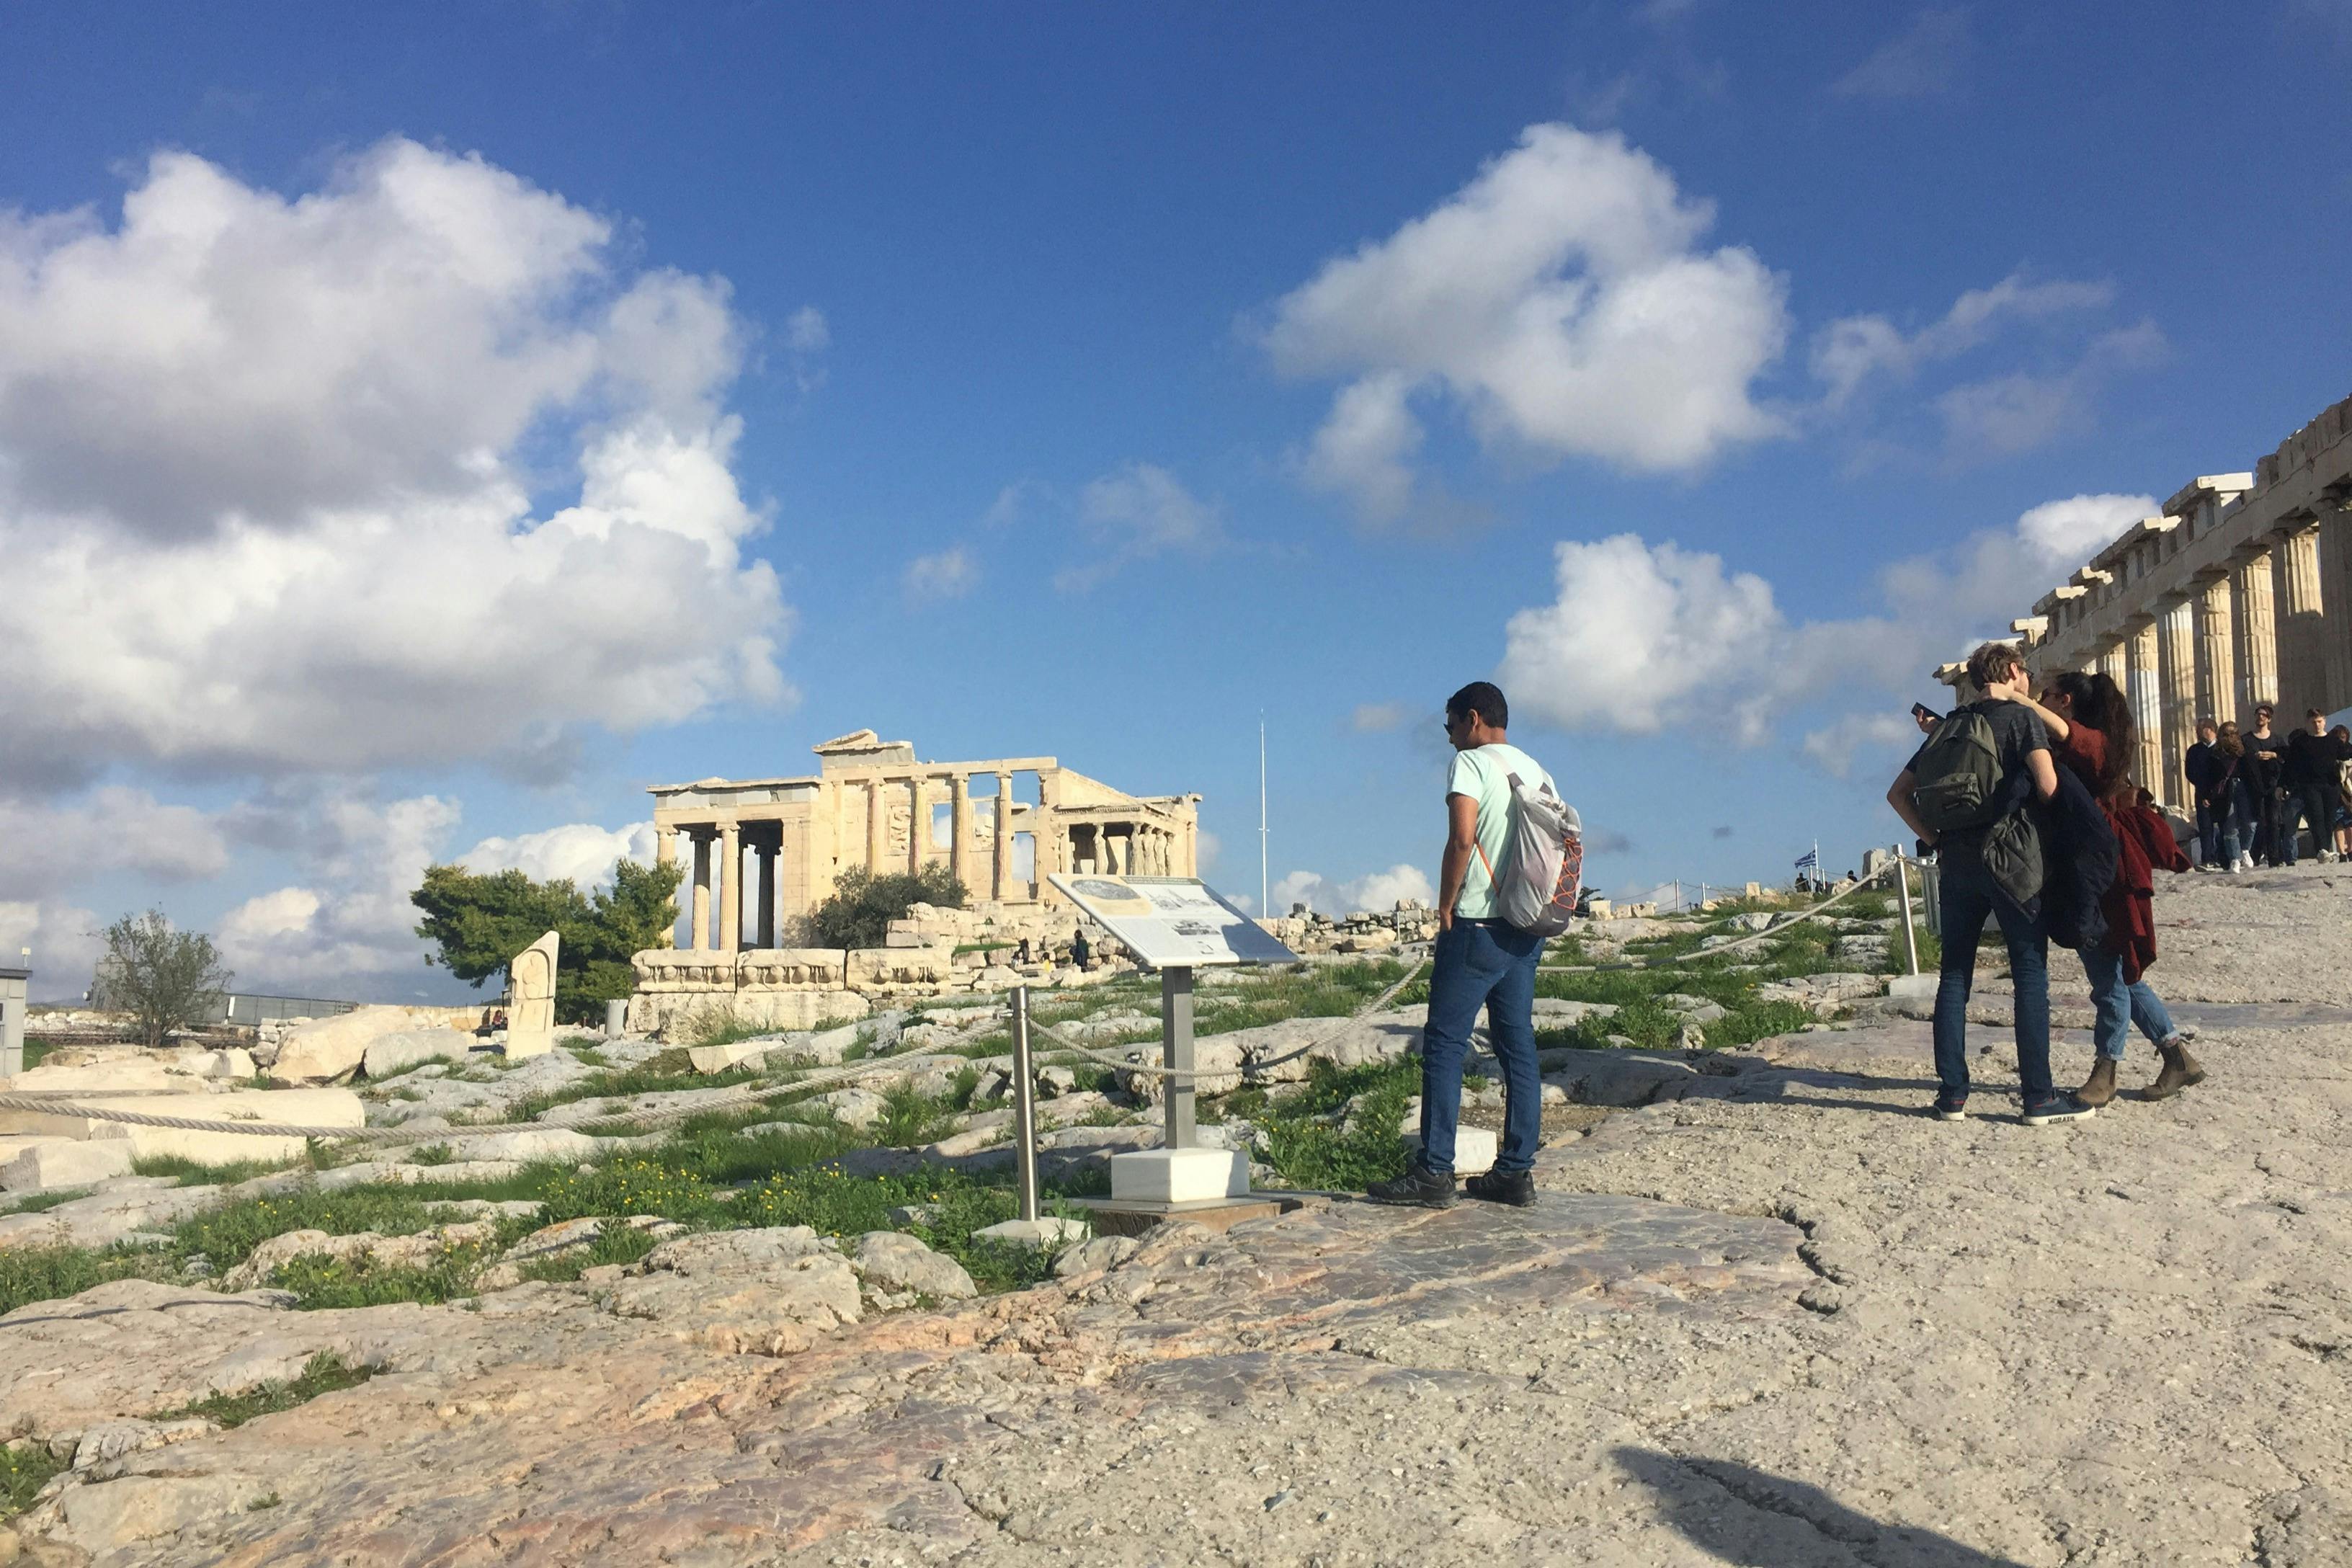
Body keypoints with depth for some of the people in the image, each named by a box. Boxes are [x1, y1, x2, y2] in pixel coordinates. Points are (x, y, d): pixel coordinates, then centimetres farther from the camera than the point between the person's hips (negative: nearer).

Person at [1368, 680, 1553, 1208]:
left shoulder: (1470, 763, -6)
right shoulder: (1539, 773, 17)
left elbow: (1462, 839, -18)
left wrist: (1446, 907, -8)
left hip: (1478, 926, -8)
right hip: (1528, 928, 8)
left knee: (1444, 1045, -5)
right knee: (1518, 1049, 8)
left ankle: (1433, 1173, -8)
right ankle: (1516, 1172, 10)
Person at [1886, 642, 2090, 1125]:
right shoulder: (2021, 717, -2)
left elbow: (1899, 793, 12)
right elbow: (2047, 782, -18)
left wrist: (1935, 840, 11)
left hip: (1957, 863, 5)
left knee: (1954, 976, 8)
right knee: (2030, 975, 0)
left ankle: (1952, 1094, 7)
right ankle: (2039, 1097, -1)